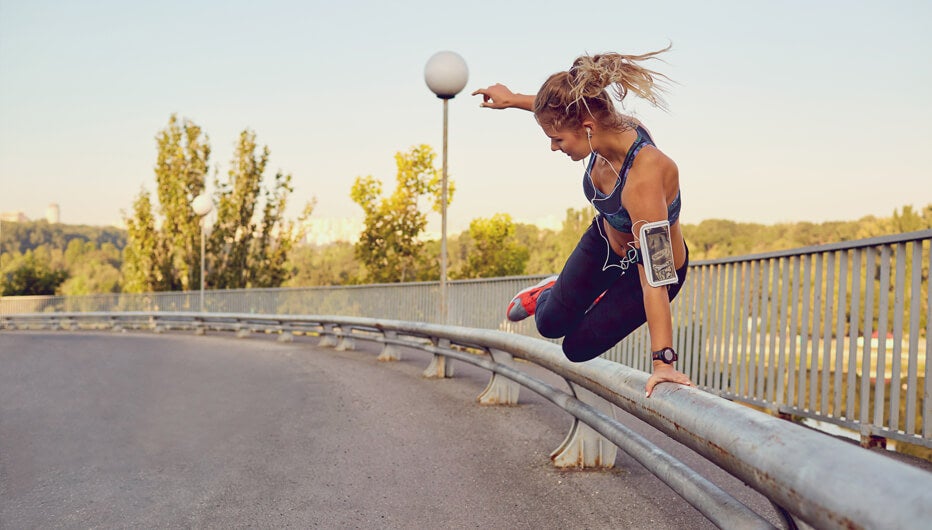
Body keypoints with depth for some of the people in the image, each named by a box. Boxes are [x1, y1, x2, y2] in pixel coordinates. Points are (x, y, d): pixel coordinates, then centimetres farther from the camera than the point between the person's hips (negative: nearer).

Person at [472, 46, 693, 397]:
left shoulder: (645, 176, -44)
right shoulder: (608, 126, -24)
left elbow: (653, 279, -43)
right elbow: (558, 109, 3)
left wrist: (662, 361, -41)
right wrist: (512, 99, 16)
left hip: (649, 264, -5)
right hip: (605, 240, 6)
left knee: (578, 348, 5)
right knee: (551, 323, 11)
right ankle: (551, 291, 44)